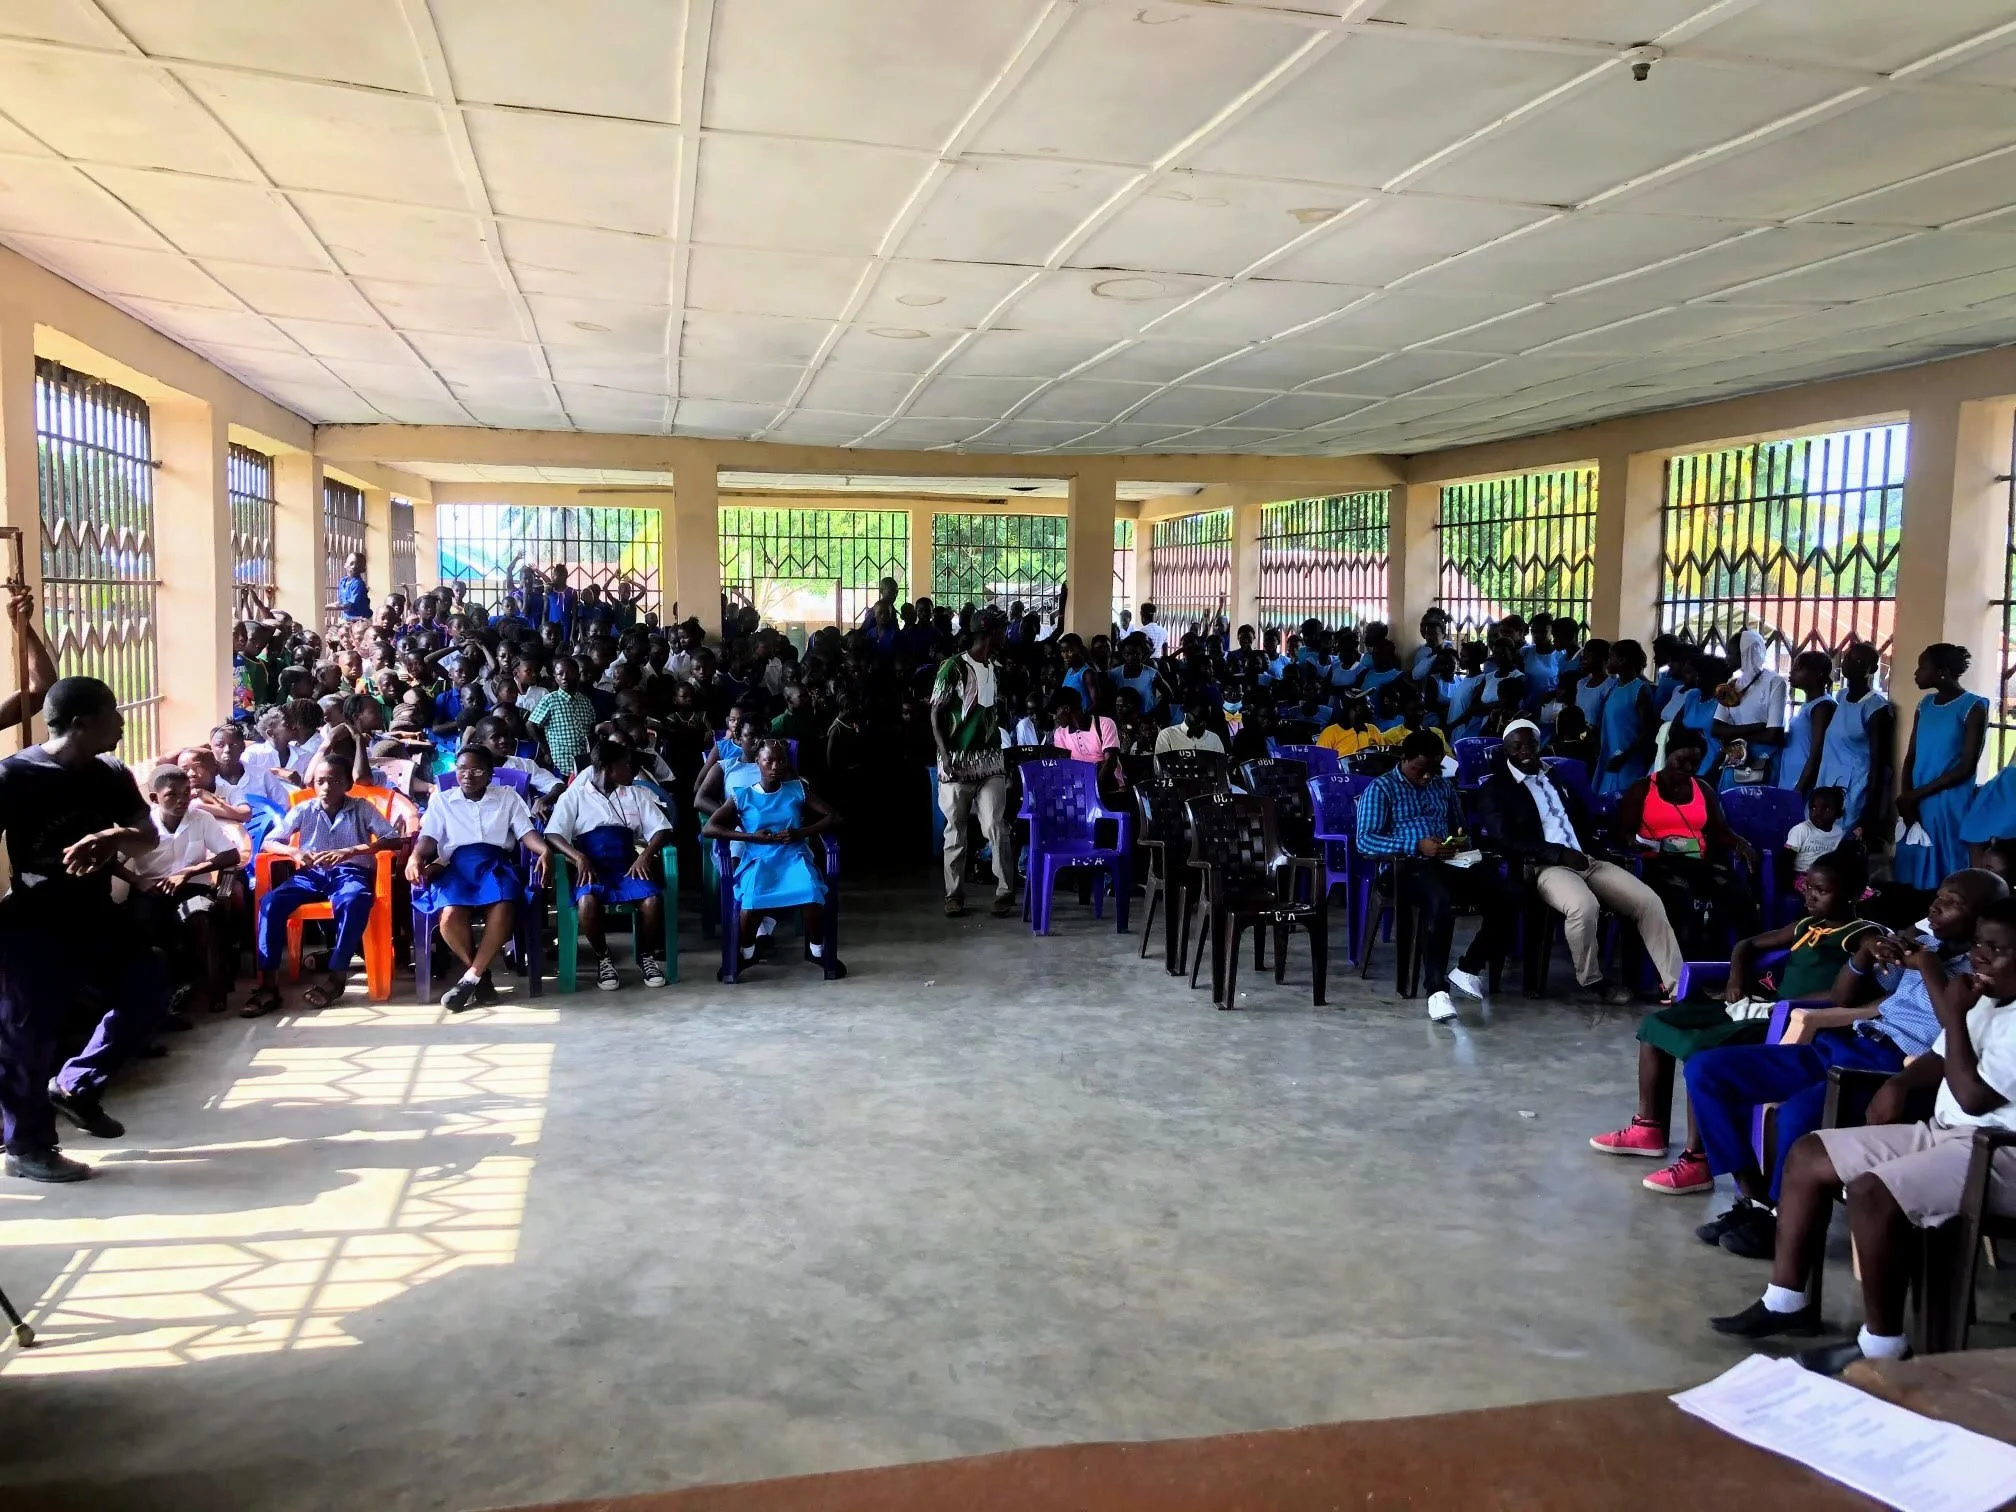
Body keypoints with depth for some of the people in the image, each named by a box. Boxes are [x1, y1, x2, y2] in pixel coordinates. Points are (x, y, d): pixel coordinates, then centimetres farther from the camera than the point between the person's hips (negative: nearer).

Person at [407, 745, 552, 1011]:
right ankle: (481, 975, -12)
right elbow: (429, 837, 9)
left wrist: (544, 850, -13)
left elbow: (526, 832, 10)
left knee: (503, 909, -35)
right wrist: (415, 856, -14)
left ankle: (470, 977, -23)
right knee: (450, 915, -33)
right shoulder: (442, 799, 21)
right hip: (456, 864, 0)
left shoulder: (508, 796, 20)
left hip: (496, 861, 0)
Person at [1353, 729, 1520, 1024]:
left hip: (1449, 863, 6)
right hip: (1407, 866, -6)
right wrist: (1416, 845, -21)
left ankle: (1469, 967, -7)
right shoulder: (1381, 788, 3)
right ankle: (1436, 987, -35)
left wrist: (1461, 840, 5)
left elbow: (1459, 827, 32)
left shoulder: (1445, 786, 23)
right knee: (1439, 901, -40)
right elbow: (1365, 839, -9)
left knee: (1508, 895, -19)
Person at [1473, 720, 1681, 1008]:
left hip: (1587, 859, 7)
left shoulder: (1556, 775, 22)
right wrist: (1559, 853, -16)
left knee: (1649, 901, -13)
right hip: (1545, 866, -6)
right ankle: (1591, 981, -11)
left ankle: (1675, 983, -9)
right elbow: (1503, 840, -10)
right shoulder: (1495, 789, 2)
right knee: (1584, 906, -36)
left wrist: (1591, 843, 0)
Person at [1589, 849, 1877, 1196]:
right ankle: (1649, 1128, 11)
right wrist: (1736, 979, 11)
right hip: (1758, 1008, 9)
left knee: (1700, 1050, -31)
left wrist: (1784, 1003, -20)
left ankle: (1697, 1161, -23)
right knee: (1657, 1022, 3)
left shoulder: (1864, 936, -4)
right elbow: (1748, 944, 31)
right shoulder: (1806, 926, 20)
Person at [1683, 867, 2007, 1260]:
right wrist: (1865, 952, 6)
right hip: (1842, 1045, 8)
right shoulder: (1920, 942, 21)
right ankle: (1754, 1200, -3)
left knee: (1801, 1111, -38)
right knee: (1705, 1069, -6)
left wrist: (1929, 968, -13)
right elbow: (1844, 999, 25)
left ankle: (1784, 1219, -10)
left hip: (1899, 1066, -8)